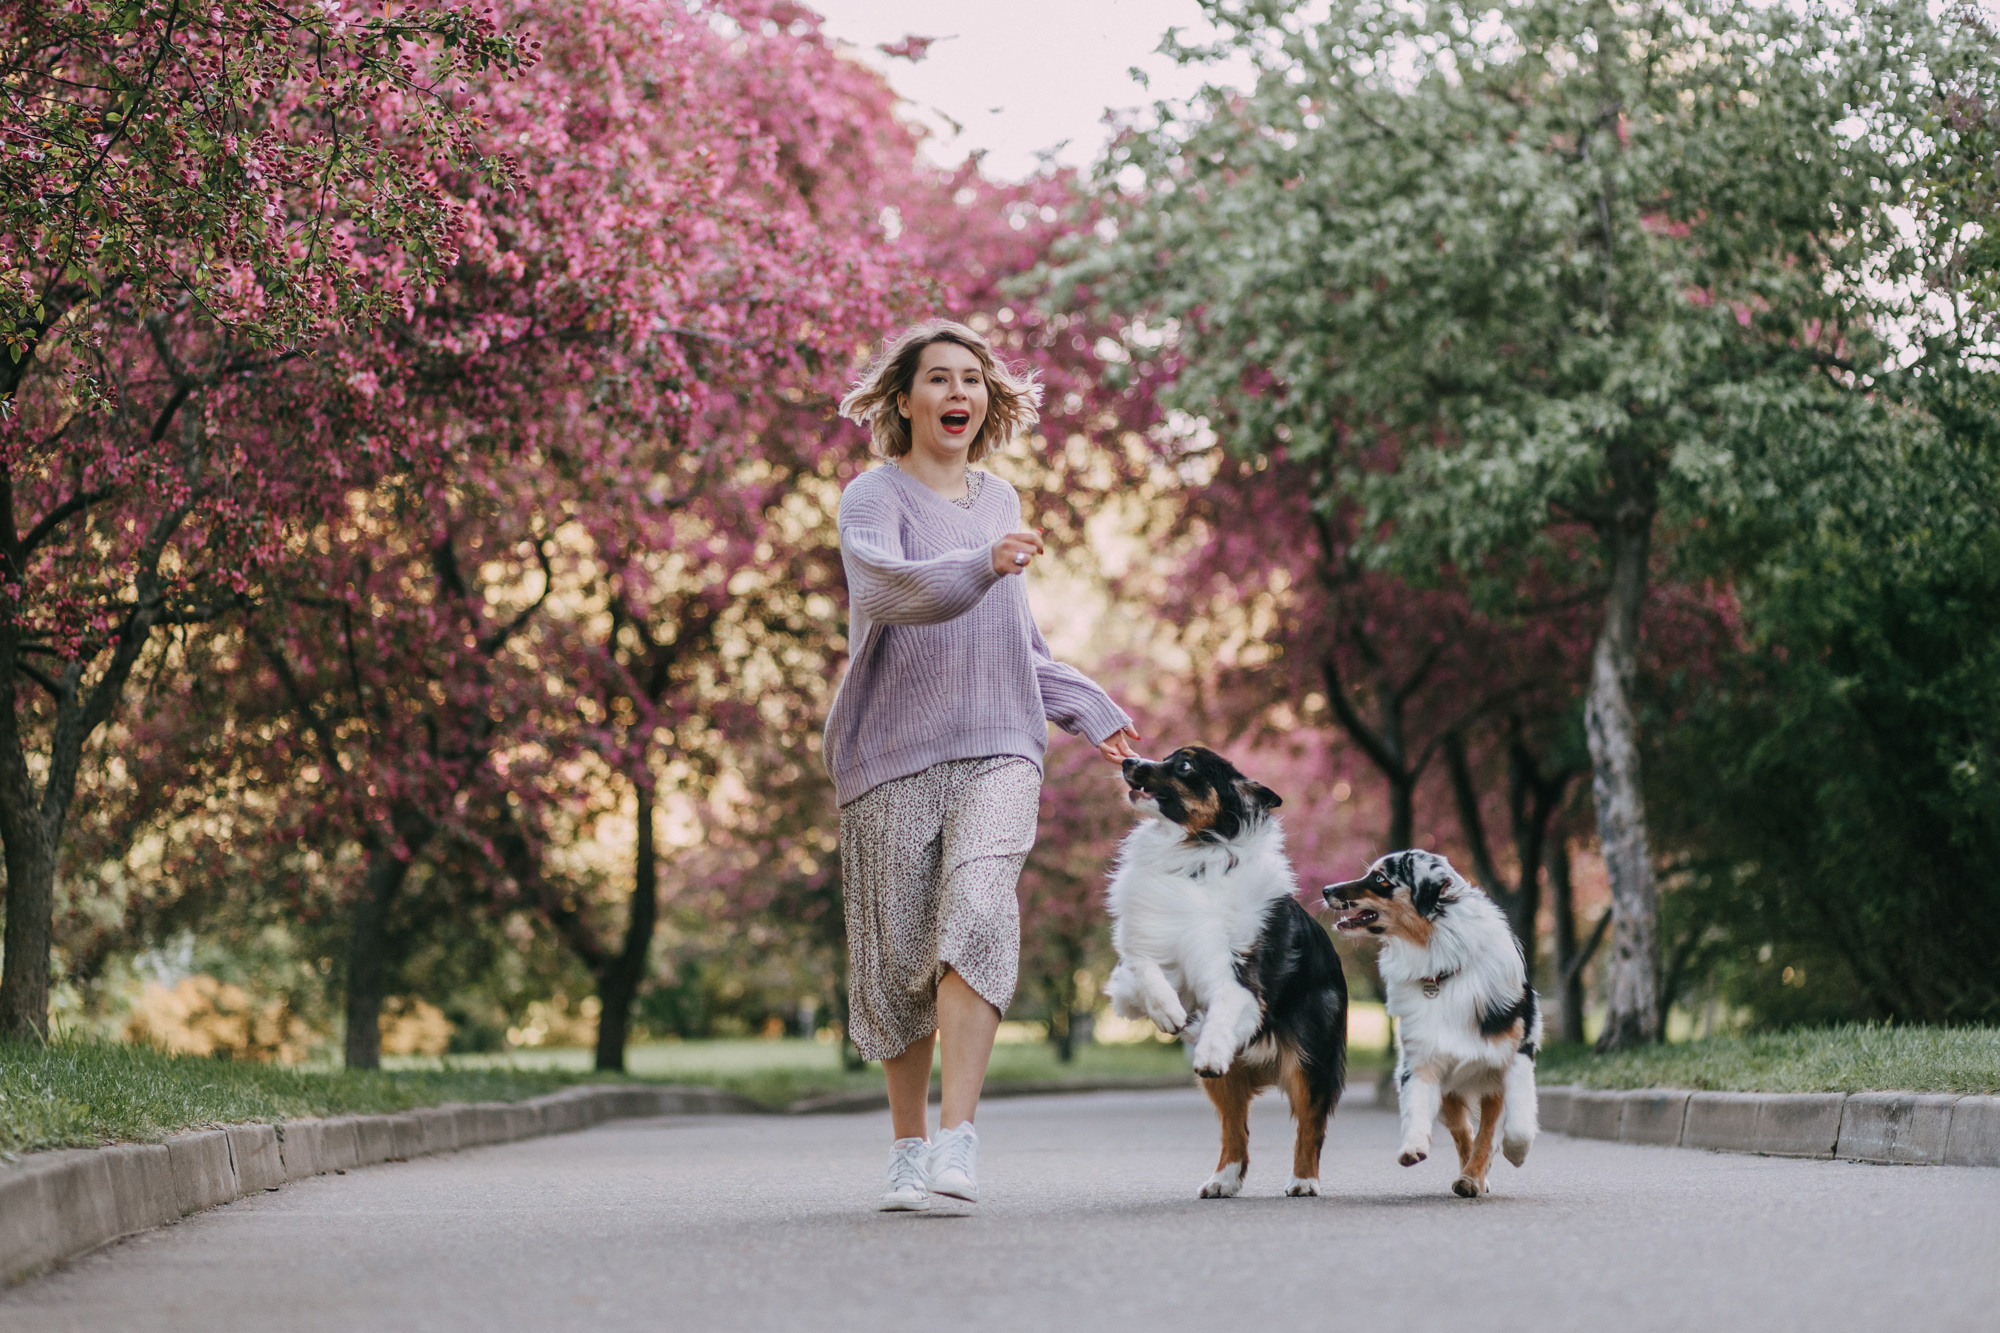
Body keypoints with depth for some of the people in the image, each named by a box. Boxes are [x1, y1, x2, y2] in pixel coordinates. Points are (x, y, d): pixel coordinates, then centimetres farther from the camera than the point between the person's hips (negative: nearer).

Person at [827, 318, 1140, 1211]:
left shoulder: (998, 500, 17)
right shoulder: (874, 499, -2)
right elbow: (889, 584, -25)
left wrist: (1089, 711, 31)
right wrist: (983, 566, -41)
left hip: (997, 751, 3)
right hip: (893, 755, -3)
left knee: (977, 913, -20)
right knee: (899, 953, 1)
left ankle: (957, 1142, -26)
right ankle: (908, 1148, 20)